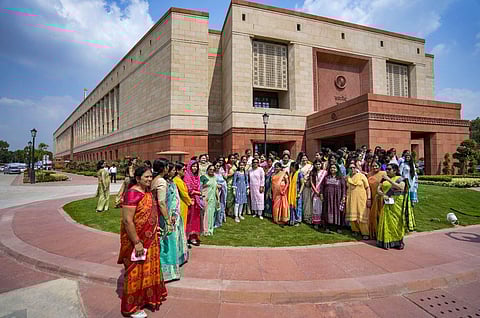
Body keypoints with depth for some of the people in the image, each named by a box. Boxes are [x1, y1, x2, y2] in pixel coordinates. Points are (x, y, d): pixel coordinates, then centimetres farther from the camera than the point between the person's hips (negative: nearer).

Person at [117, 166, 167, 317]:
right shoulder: (133, 193, -23)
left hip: (149, 239, 8)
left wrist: (155, 228, 14)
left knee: (148, 269, 22)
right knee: (136, 272, 9)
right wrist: (137, 242, -23)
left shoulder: (147, 192, 4)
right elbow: (127, 220, -26)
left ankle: (145, 298, 44)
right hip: (137, 240, -8)